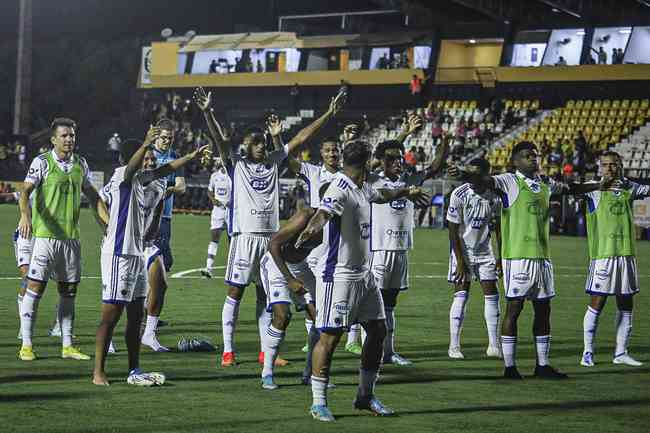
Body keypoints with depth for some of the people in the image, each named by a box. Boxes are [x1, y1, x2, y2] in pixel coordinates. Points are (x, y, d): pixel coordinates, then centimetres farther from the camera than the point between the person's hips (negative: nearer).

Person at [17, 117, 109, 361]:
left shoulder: (81, 164, 11)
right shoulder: (42, 163, -5)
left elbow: (92, 196, 21)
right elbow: (25, 191, -14)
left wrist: (110, 223, 14)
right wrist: (25, 216, -32)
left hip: (72, 237, 5)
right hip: (45, 235, -5)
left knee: (69, 292, 8)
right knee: (35, 287, -6)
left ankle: (67, 346, 15)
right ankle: (26, 345, 1)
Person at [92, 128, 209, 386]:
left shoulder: (137, 179, 17)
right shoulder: (122, 175, -11)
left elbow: (162, 171, 31)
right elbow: (132, 167, -34)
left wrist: (191, 157, 36)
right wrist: (146, 145, -52)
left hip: (136, 253, 10)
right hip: (119, 255, -10)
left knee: (136, 316, 11)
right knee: (111, 316, -6)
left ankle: (134, 372, 17)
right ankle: (98, 372, -1)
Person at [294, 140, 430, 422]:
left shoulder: (363, 189, 13)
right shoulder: (340, 189, -17)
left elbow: (382, 195, 37)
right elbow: (324, 212, -37)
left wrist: (407, 192, 53)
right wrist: (311, 229, -57)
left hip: (363, 274, 10)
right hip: (338, 274, -10)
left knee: (378, 330, 11)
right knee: (330, 336, -7)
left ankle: (365, 395, 23)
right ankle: (318, 402, 1)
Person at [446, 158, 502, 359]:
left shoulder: (494, 196, -6)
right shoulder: (459, 195, -17)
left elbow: (498, 228, 5)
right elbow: (453, 231, -14)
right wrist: (460, 262, -16)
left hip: (484, 252, 4)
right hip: (462, 250, -4)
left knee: (491, 294, 0)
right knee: (461, 295, -8)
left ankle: (494, 345, 7)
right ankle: (454, 346, -2)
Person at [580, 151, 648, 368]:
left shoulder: (628, 188, 9)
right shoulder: (595, 190, -4)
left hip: (627, 254, 5)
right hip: (603, 255, -5)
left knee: (626, 305, 8)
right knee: (596, 304, -3)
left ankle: (621, 352, 17)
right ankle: (588, 352, 6)